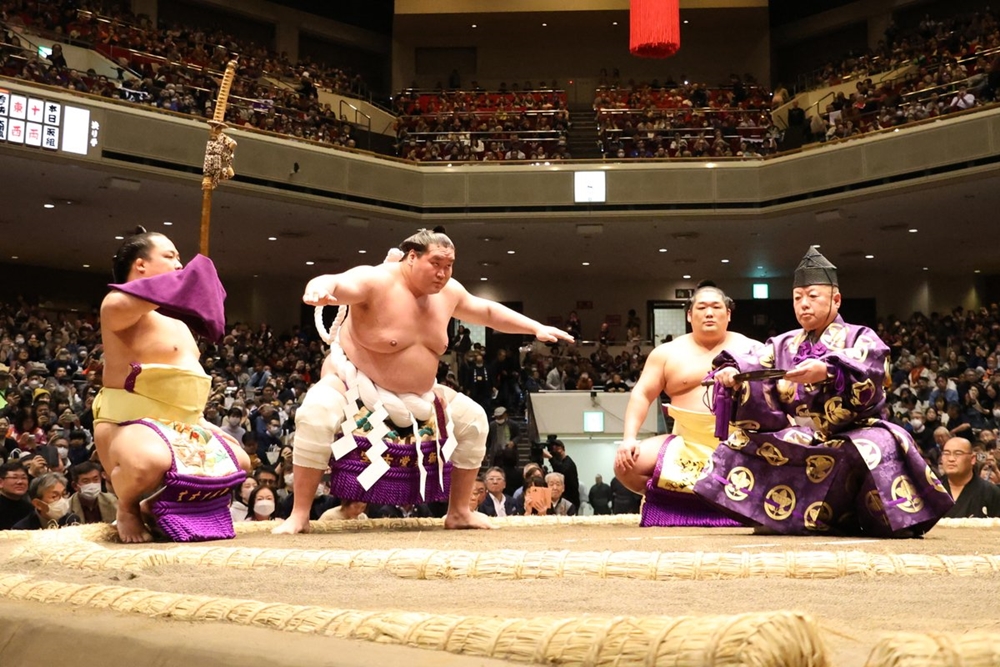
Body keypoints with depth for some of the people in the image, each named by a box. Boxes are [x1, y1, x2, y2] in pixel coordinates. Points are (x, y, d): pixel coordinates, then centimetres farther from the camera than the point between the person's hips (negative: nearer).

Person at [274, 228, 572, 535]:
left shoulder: (448, 292, -2)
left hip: (418, 396, 7)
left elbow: (490, 312, 13)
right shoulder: (375, 281, -23)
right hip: (355, 380, -6)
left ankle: (458, 512, 11)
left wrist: (537, 328, 10)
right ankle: (300, 515, -24)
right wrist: (319, 289, -67)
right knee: (316, 415, -36)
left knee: (473, 419, 0)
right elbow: (335, 283, -42)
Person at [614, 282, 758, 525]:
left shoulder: (750, 350, 6)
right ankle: (660, 499, 11)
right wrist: (629, 438, -9)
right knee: (626, 464, -17)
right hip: (686, 446, 1)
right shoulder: (668, 352, 8)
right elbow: (641, 395, 5)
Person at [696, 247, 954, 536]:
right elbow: (753, 364, -1)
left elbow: (867, 372, -21)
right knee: (743, 444, -15)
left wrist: (828, 371, -42)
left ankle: (896, 518, -18)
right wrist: (730, 371, -26)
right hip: (798, 443, 5)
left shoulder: (860, 338, 2)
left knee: (878, 447, -37)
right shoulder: (784, 345, 16)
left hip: (851, 437, -4)